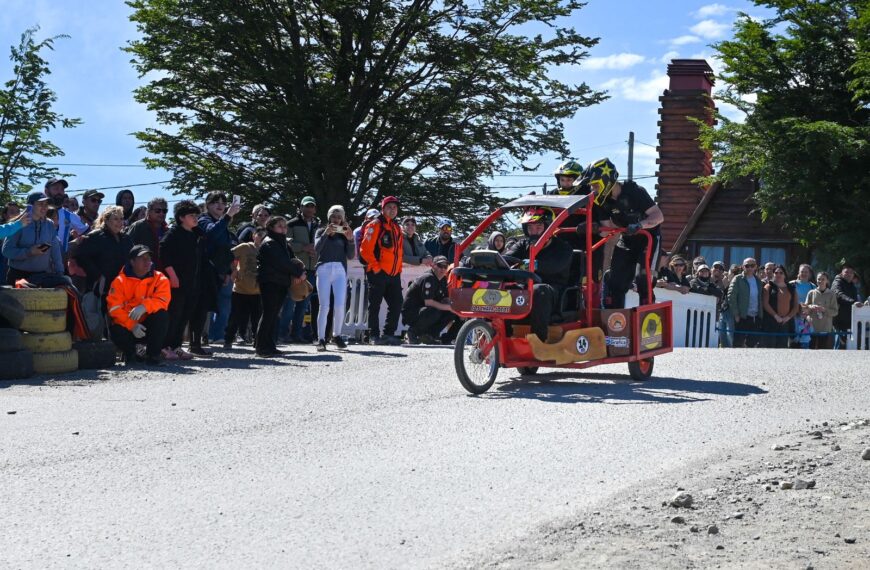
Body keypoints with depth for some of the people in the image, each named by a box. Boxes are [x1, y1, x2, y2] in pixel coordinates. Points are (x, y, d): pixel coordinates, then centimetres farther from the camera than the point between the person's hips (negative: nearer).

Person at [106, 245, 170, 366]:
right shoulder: (120, 281, -7)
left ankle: (153, 355, -14)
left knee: (162, 314, -28)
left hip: (149, 326, 1)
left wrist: (144, 307, -38)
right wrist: (132, 325, -27)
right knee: (116, 332, -33)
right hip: (126, 325, -1)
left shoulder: (160, 279, -4)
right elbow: (115, 308, -14)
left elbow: (163, 300, -18)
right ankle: (130, 353, 3)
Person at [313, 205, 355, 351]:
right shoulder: (321, 232, 15)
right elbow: (317, 248, -3)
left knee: (339, 305, -9)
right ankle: (321, 338, -9)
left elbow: (350, 256, 8)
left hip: (340, 270, 1)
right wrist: (326, 234, -14)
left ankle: (336, 335, 8)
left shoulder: (344, 234, 16)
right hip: (324, 269, -1)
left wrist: (350, 240, -5)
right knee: (324, 305, -10)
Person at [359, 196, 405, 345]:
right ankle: (374, 335, 1)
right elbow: (365, 250, -12)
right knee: (375, 305, -3)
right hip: (378, 273, -8)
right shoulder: (375, 226, -6)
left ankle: (389, 334, 15)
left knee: (396, 304, 6)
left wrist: (398, 268, 17)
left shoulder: (397, 228, 19)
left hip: (394, 274, 8)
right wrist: (375, 267, -14)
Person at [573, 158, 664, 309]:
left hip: (649, 238, -6)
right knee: (616, 282, -1)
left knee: (643, 280, -17)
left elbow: (659, 216, -29)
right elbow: (607, 228, -6)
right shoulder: (603, 200, -7)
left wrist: (640, 225, -46)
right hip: (627, 240, 6)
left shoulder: (634, 192, -26)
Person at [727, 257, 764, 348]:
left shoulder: (758, 281, 13)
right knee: (739, 344, -4)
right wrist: (736, 315, -13)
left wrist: (760, 315, 6)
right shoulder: (738, 279, -2)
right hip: (742, 317, -5)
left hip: (755, 317, 5)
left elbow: (760, 299, 16)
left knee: (752, 344, 7)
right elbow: (731, 297, -8)